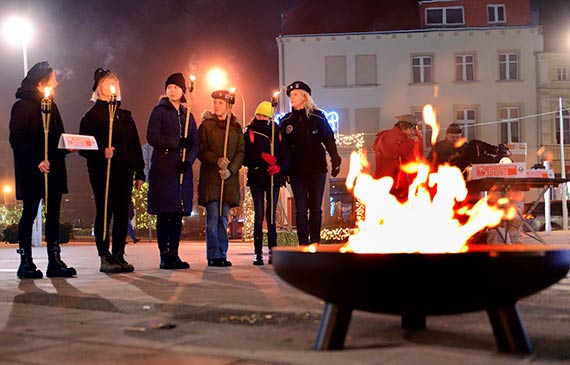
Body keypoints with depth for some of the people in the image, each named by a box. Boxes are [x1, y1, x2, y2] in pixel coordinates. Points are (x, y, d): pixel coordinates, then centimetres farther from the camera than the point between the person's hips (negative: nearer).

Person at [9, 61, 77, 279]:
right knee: (29, 213, -2)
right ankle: (25, 262, 4)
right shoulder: (22, 106, -6)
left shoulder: (51, 106, 17)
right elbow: (17, 139, -13)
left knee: (53, 215, 5)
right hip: (32, 171, -7)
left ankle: (55, 261, 7)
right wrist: (36, 161, -22)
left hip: (53, 168, 7)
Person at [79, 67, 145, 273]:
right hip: (102, 172, -5)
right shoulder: (92, 115, 2)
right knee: (104, 213, -4)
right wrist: (101, 152, -22)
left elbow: (135, 146, 17)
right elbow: (84, 147, -4)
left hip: (124, 171, 5)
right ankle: (105, 258, 0)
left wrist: (139, 172, 12)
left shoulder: (125, 116, 18)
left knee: (122, 214, 4)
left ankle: (119, 256, 11)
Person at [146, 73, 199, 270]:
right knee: (164, 213, -6)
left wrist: (189, 160, -7)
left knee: (179, 213, 4)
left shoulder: (187, 115, 18)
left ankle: (174, 254, 8)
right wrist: (177, 143, -15)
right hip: (163, 168, -5)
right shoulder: (159, 111, 3)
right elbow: (152, 137, -8)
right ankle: (164, 255, -5)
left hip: (182, 170, 5)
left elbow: (195, 142, 11)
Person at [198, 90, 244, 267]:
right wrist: (216, 160, -16)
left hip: (229, 178, 2)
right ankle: (213, 256, -3)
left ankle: (222, 255, 7)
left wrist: (230, 169, -8)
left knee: (224, 218, 4)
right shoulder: (206, 124, 5)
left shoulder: (236, 127, 11)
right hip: (210, 177, -2)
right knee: (213, 217, -6)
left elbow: (241, 152, 7)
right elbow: (200, 150, -1)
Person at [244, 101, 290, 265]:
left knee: (271, 216, 3)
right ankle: (258, 253, -4)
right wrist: (261, 156, -17)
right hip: (256, 178, -2)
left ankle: (272, 251, 5)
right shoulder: (250, 133, 6)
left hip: (274, 178, 2)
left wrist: (279, 167, -14)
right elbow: (245, 157, -4)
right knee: (259, 215, -6)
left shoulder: (278, 133, 11)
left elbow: (286, 155, 4)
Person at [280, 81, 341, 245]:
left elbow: (329, 140, 3)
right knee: (301, 208, 0)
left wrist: (335, 161, -3)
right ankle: (303, 245, 3)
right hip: (297, 171, 1)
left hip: (317, 169, -1)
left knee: (315, 208, 2)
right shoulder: (286, 121, 7)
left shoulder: (317, 117, 2)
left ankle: (315, 243, 7)